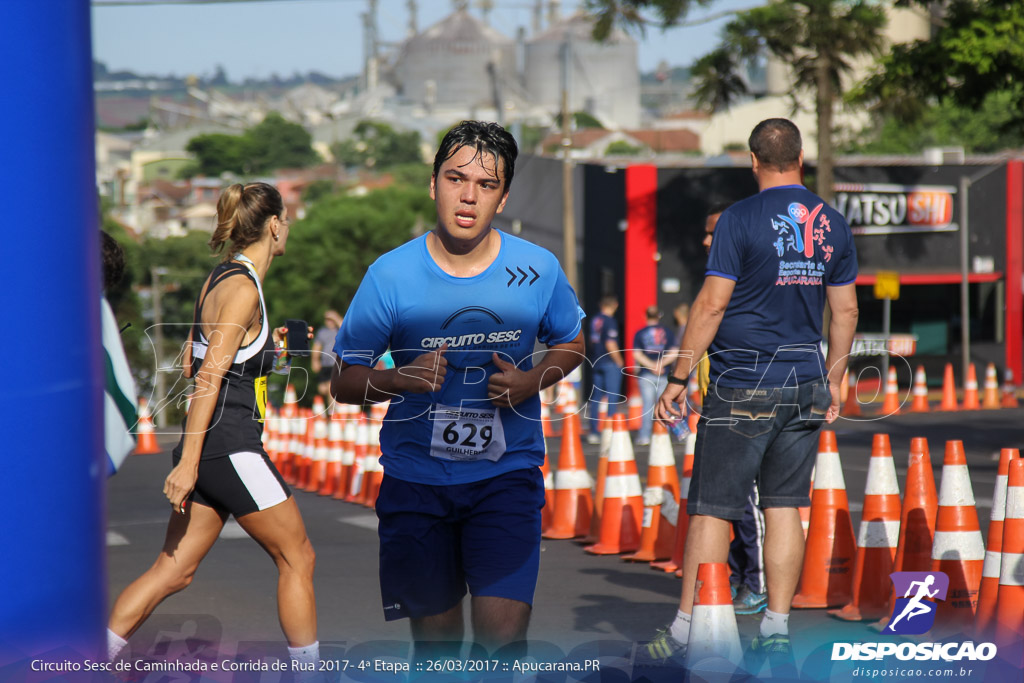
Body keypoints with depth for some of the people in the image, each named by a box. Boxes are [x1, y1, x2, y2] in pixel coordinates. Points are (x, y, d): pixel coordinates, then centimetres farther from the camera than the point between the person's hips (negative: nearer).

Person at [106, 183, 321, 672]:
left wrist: (266, 347, 22)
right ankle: (308, 671, 10)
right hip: (229, 448, -9)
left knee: (174, 570, 8)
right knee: (297, 558, 3)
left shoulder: (221, 279, 13)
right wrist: (188, 463, -23)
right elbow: (209, 376, -20)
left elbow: (194, 363, 21)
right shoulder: (243, 289, -15)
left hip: (207, 448, 9)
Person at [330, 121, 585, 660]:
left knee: (503, 632, -16)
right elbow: (344, 382, 0)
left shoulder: (537, 269, -3)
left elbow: (570, 344, 15)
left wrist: (531, 382, -6)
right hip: (416, 478, 0)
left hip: (507, 476, 0)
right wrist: (401, 379, -21)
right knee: (435, 632, 8)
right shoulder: (390, 275, -6)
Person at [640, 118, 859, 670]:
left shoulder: (741, 219, -9)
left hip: (742, 387, -5)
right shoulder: (833, 224, 7)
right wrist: (833, 384, 21)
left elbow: (712, 303, -11)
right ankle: (777, 634, 7)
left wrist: (678, 378, -6)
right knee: (784, 506, 8)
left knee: (712, 509, -1)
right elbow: (845, 311, 11)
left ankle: (685, 633, 1)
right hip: (804, 389, 5)